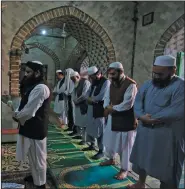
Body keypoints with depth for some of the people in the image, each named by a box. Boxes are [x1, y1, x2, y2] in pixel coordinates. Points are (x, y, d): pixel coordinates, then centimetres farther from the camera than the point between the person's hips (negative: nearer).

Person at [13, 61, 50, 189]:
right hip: (30, 128, 10)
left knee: (38, 157, 7)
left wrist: (16, 116, -8)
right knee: (33, 156, 25)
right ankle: (35, 176, 45)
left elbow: (28, 112, -25)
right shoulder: (34, 86, 11)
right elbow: (25, 106, 15)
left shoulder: (40, 88, -23)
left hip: (35, 129, -10)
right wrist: (18, 113, -4)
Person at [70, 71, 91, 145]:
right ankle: (79, 135, 34)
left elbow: (84, 95, -20)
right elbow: (74, 93, 15)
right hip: (77, 105, 9)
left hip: (84, 105, -9)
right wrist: (74, 100, -5)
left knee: (84, 123, -4)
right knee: (78, 122, 17)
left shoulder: (85, 82, -13)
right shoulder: (76, 84, 14)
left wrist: (76, 101, -10)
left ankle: (84, 139, 3)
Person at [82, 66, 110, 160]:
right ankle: (92, 145, 35)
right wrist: (89, 98, -10)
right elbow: (88, 92, 11)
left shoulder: (106, 82, -15)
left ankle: (101, 151, 9)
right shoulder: (94, 82, 14)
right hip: (91, 108, 9)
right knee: (90, 127, 18)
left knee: (100, 130, -2)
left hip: (100, 110, -9)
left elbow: (101, 97, -23)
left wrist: (91, 99, -8)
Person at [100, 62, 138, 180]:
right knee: (109, 139, 20)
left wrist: (112, 108, -16)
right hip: (113, 116, 8)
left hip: (126, 119, -8)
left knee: (125, 144, 3)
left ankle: (125, 169, 19)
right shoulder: (112, 83, 6)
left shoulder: (130, 85, -20)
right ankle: (111, 159, 43)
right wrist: (108, 107, -13)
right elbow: (107, 97, 8)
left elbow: (127, 104, -25)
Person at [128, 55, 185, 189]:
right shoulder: (148, 84, 7)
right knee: (142, 158, 21)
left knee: (166, 167, 7)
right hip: (145, 130, 7)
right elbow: (138, 102, 2)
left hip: (168, 134, -7)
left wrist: (151, 118, -20)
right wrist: (142, 116, -19)